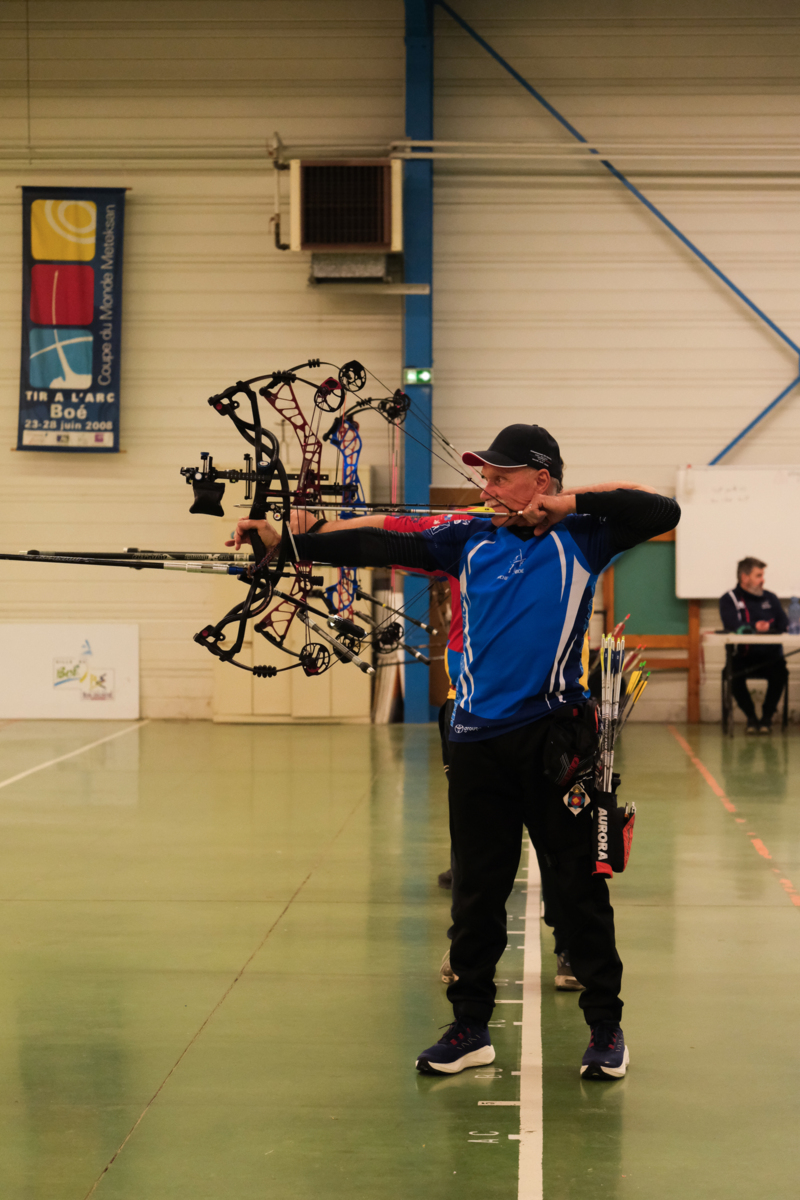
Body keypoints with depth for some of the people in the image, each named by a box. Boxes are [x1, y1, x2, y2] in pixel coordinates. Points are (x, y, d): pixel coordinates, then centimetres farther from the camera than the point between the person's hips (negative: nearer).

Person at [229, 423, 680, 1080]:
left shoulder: (581, 538, 1)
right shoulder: (472, 541, 9)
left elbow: (663, 512, -7)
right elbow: (384, 547, 6)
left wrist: (571, 503, -9)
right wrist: (287, 543, 0)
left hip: (555, 734, -3)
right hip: (478, 740, 3)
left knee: (580, 884, 3)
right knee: (477, 890, 8)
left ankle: (606, 1027, 15)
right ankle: (471, 1027, 19)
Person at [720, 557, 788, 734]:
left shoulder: (770, 598, 14)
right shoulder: (729, 600, 5)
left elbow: (785, 626, 3)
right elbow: (733, 627, -13)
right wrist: (755, 627, -24)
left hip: (769, 657, 2)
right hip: (743, 657, -2)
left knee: (780, 671, -31)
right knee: (734, 674, -34)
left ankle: (767, 717, -11)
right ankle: (751, 717, -10)